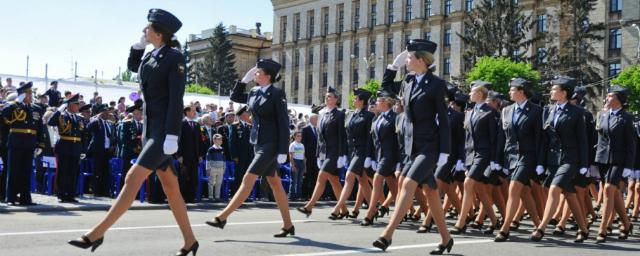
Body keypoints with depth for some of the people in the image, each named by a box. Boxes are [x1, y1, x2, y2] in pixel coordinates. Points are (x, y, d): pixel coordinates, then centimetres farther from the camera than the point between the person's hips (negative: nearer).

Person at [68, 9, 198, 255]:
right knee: (170, 186, 10)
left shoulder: (174, 57, -10)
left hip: (165, 129, -9)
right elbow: (132, 65, 34)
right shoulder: (151, 56, 12)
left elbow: (176, 100, -15)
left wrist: (172, 136, -21)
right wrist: (140, 42, 17)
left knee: (133, 179, -12)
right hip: (150, 127, 9)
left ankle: (96, 234, -10)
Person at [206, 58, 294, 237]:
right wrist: (244, 79, 10)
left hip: (271, 143, -8)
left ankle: (222, 218, -8)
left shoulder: (277, 93, -10)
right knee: (275, 184, 10)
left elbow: (284, 123, -13)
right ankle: (288, 226, 16)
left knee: (248, 180, -10)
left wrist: (283, 151, -17)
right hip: (258, 142, 8)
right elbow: (235, 97, 25)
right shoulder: (254, 92, 10)